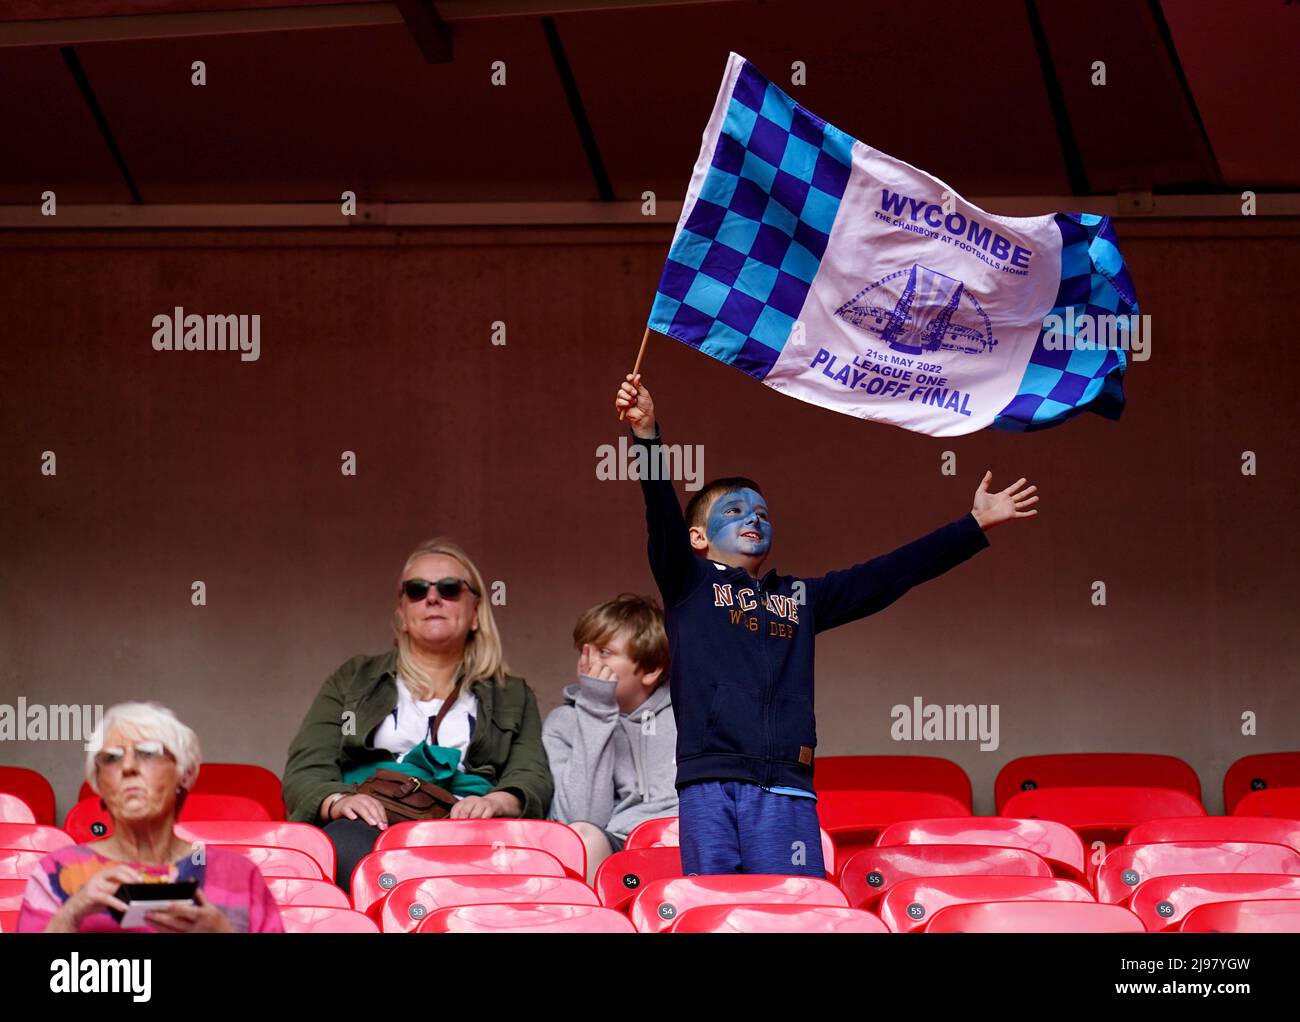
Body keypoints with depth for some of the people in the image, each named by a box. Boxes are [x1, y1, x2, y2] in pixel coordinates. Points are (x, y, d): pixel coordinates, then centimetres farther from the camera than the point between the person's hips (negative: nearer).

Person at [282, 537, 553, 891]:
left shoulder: (513, 698, 30)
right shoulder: (353, 681, 29)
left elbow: (533, 780, 12)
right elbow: (304, 772, 15)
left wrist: (496, 803, -14)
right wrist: (338, 801, -11)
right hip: (371, 822, 0)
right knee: (347, 845, -41)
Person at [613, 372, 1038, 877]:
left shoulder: (800, 598, 24)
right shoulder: (689, 584, 14)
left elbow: (889, 574, 25)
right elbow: (662, 513, -1)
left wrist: (975, 525, 24)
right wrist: (647, 433, -17)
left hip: (786, 786, 3)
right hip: (709, 783, -3)